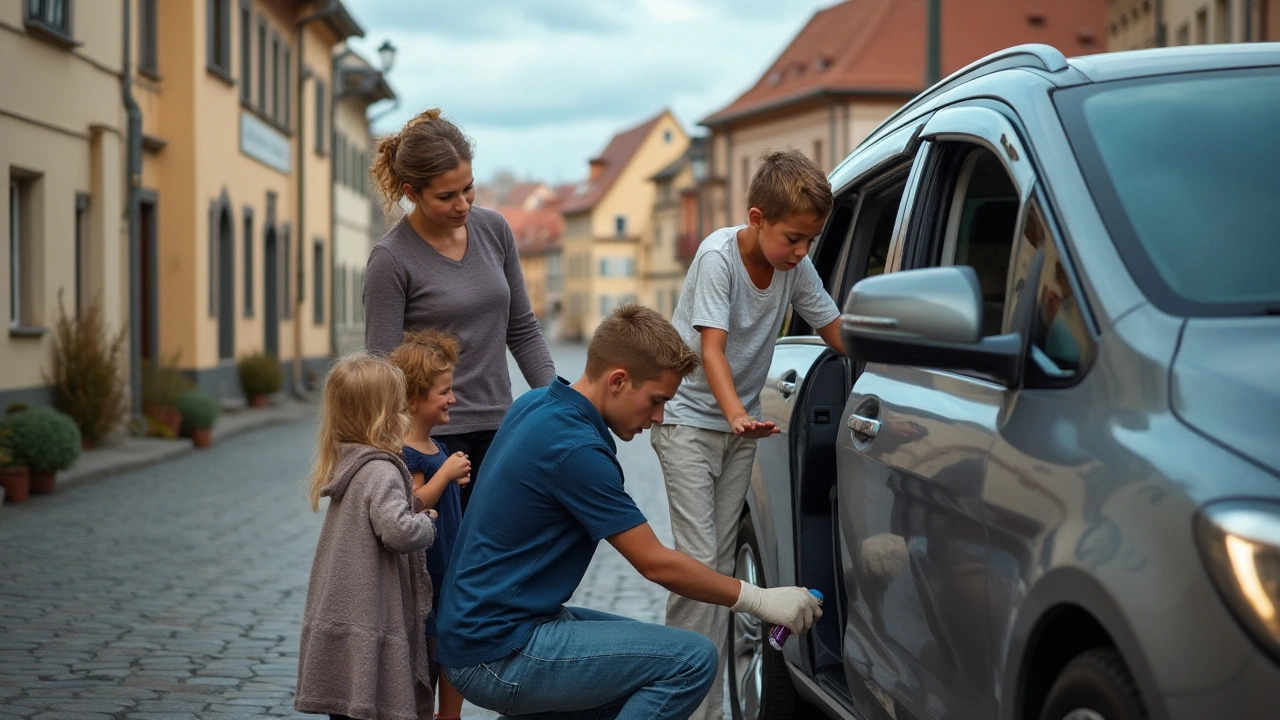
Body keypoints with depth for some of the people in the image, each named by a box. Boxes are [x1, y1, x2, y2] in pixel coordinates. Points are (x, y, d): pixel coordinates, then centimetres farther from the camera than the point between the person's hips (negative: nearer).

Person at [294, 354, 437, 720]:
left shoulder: (347, 465, 13)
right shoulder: (382, 472, -15)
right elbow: (399, 531, -27)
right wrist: (428, 524, -8)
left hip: (338, 618, 9)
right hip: (368, 626, -9)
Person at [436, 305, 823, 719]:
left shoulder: (537, 404, 7)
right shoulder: (576, 450, -21)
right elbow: (656, 564, -15)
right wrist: (758, 600, -5)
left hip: (475, 628, 10)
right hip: (498, 656, -10)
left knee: (640, 665, 24)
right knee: (691, 659, -16)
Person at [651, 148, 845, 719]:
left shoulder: (796, 266, -4)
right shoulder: (718, 255, -20)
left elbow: (835, 329, 6)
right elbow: (712, 347, -28)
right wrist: (735, 413, -42)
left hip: (740, 425, 6)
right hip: (689, 419, -6)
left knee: (723, 562, 5)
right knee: (698, 560, -12)